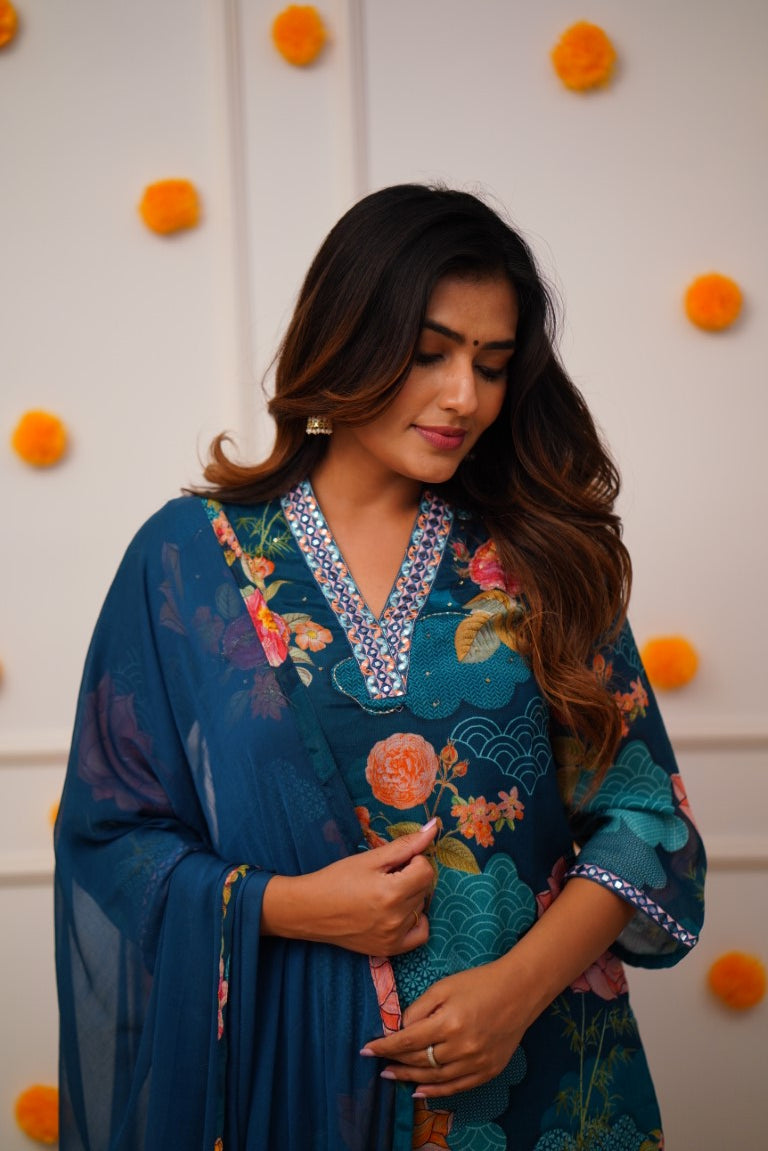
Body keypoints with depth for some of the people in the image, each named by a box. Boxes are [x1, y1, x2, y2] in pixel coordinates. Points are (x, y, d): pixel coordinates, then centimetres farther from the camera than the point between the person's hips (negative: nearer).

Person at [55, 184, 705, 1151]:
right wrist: (291, 906, -16)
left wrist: (522, 981, -15)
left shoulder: (541, 564, -1)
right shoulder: (190, 558, -5)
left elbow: (640, 816, -2)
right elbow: (111, 835, -3)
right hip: (289, 1070, -1)